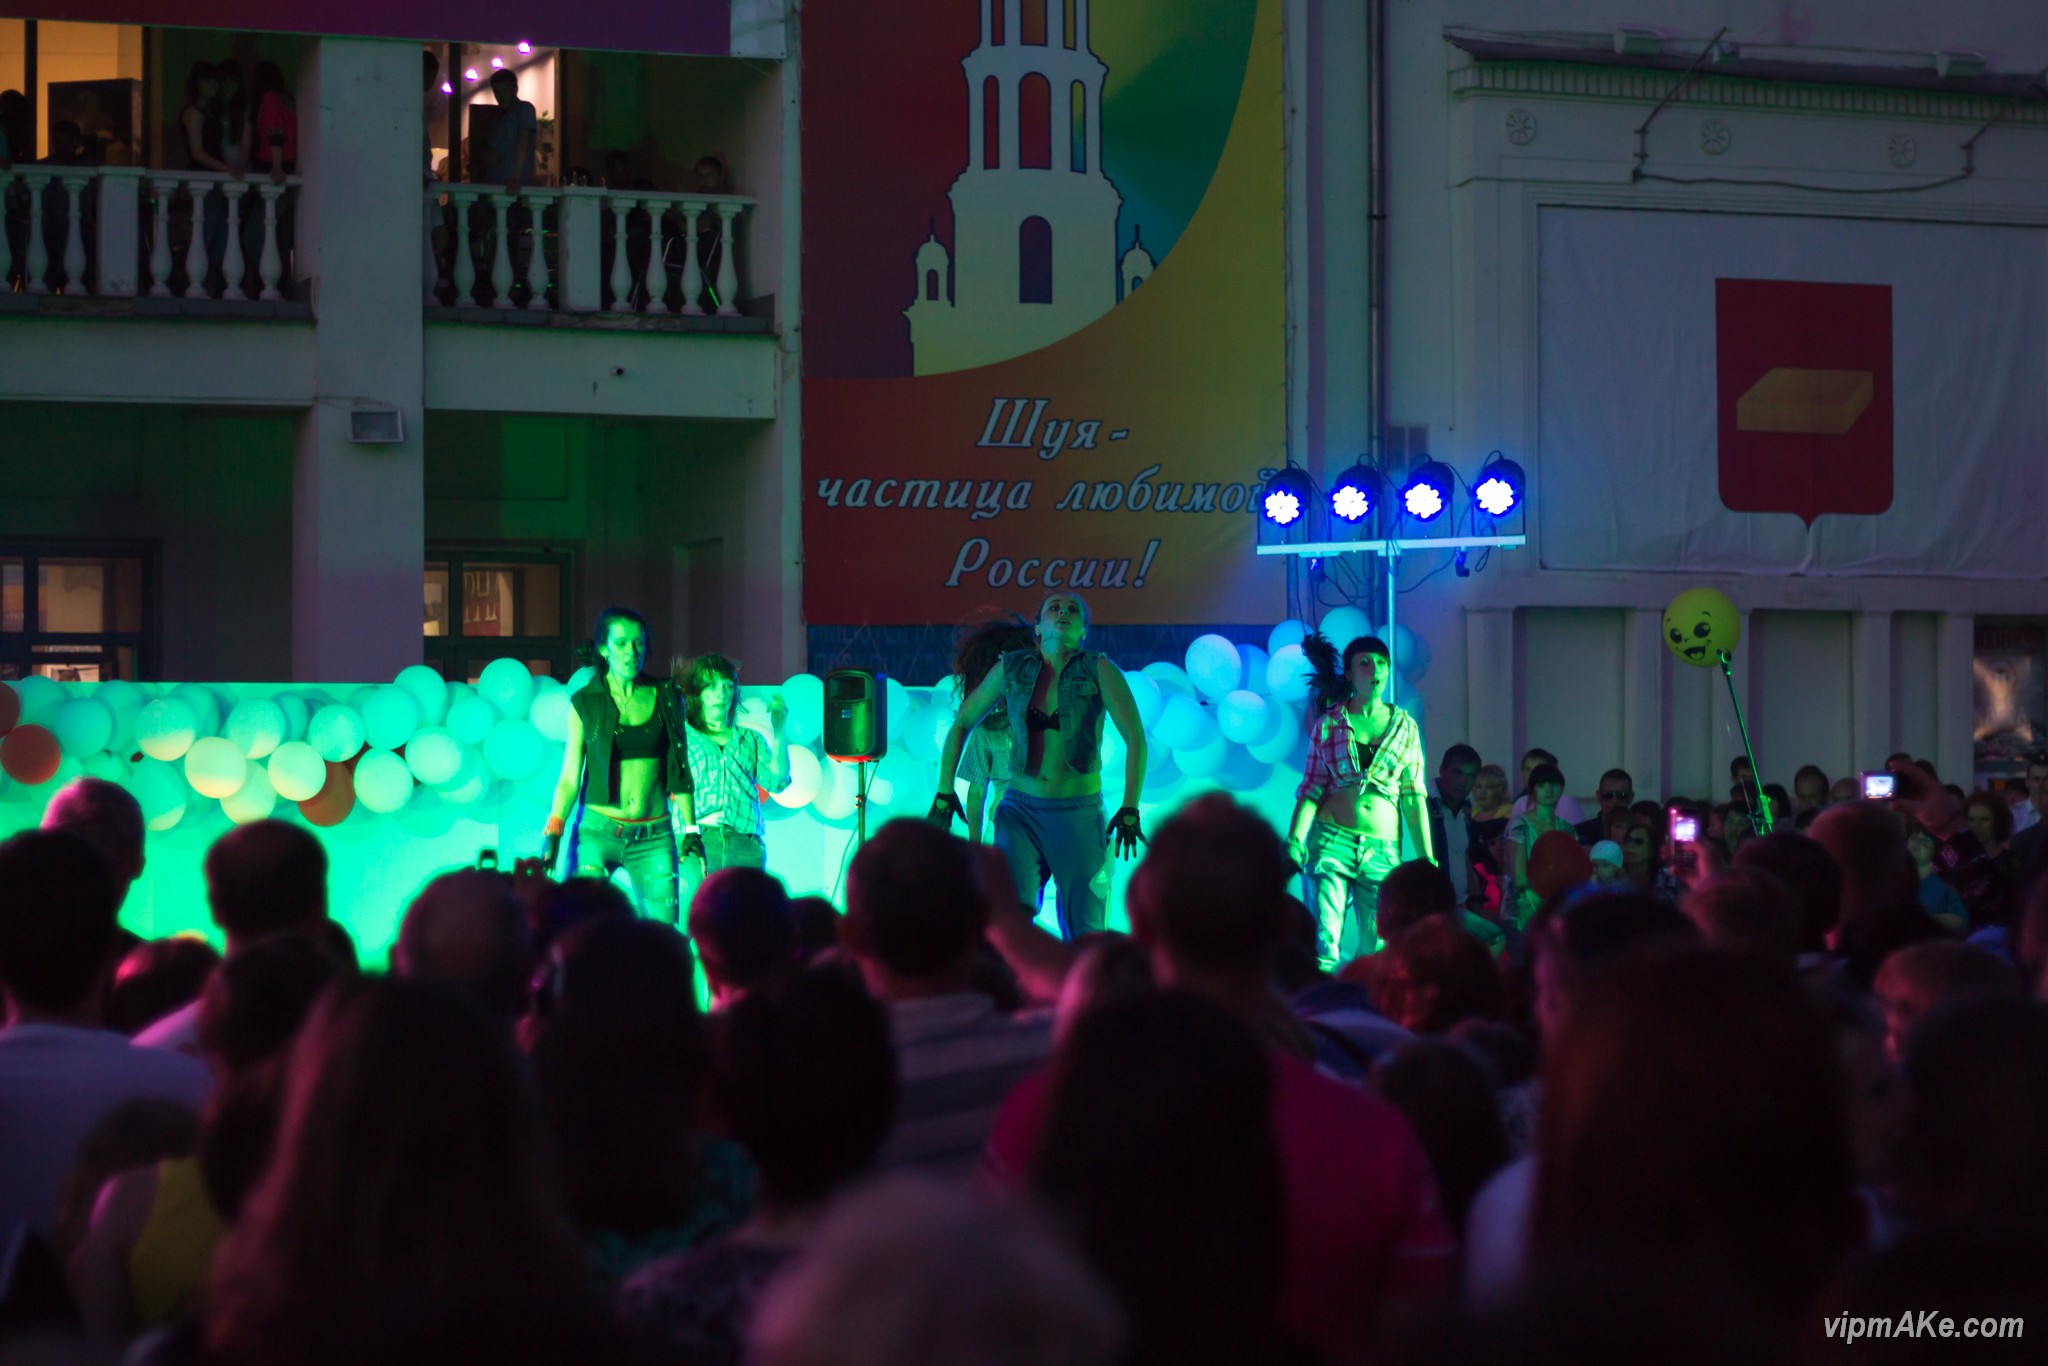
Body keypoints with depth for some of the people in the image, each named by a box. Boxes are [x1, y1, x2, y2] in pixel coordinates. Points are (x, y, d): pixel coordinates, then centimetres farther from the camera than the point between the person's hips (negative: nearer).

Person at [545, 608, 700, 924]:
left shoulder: (667, 699, 8)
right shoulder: (585, 704, 4)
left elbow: (680, 771, 12)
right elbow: (569, 778, 3)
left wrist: (691, 828, 7)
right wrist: (553, 831, -8)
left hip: (654, 837, 2)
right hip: (599, 831, -1)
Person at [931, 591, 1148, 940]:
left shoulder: (1098, 670, -1)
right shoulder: (1012, 669, 6)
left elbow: (1135, 738, -8)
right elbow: (961, 725, 16)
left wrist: (1130, 808, -17)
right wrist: (944, 790, 8)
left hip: (1080, 813, -1)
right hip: (1021, 810, 1)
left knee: (1084, 931, -1)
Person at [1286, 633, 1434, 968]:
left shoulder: (1405, 726, 10)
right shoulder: (1328, 724, 6)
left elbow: (1413, 796, 8)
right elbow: (1311, 790, 3)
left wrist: (1427, 857, 3)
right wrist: (1294, 840, -11)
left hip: (1382, 849, 2)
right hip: (1331, 840, -1)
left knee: (1379, 952, -3)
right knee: (1324, 945, -11)